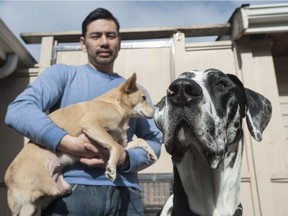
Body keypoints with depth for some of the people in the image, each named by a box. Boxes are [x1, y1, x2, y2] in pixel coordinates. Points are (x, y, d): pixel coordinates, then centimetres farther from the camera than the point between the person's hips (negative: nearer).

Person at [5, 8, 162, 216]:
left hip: (126, 193, 3)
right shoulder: (62, 73, 7)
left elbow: (154, 140, 8)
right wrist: (69, 142, -21)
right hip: (72, 190, -2)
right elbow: (18, 110, -7)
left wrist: (124, 159, -13)